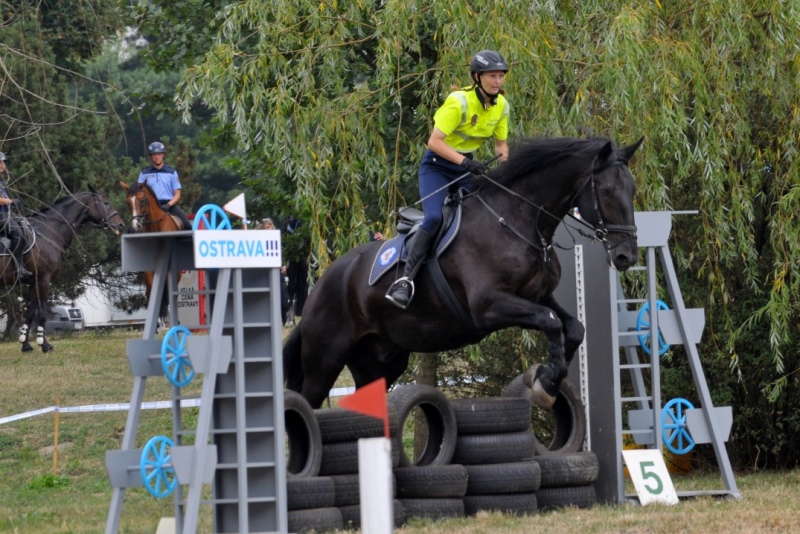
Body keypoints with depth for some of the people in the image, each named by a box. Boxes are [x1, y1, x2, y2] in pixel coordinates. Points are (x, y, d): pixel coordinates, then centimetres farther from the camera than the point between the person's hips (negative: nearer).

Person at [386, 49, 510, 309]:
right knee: (434, 218, -27)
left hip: (467, 166, 7)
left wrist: (505, 162, -11)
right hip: (438, 164, -7)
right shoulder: (460, 102, -22)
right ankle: (405, 280, -27)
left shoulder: (502, 106, -1)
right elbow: (434, 141, -27)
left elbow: (501, 144, 11)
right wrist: (464, 162, -37)